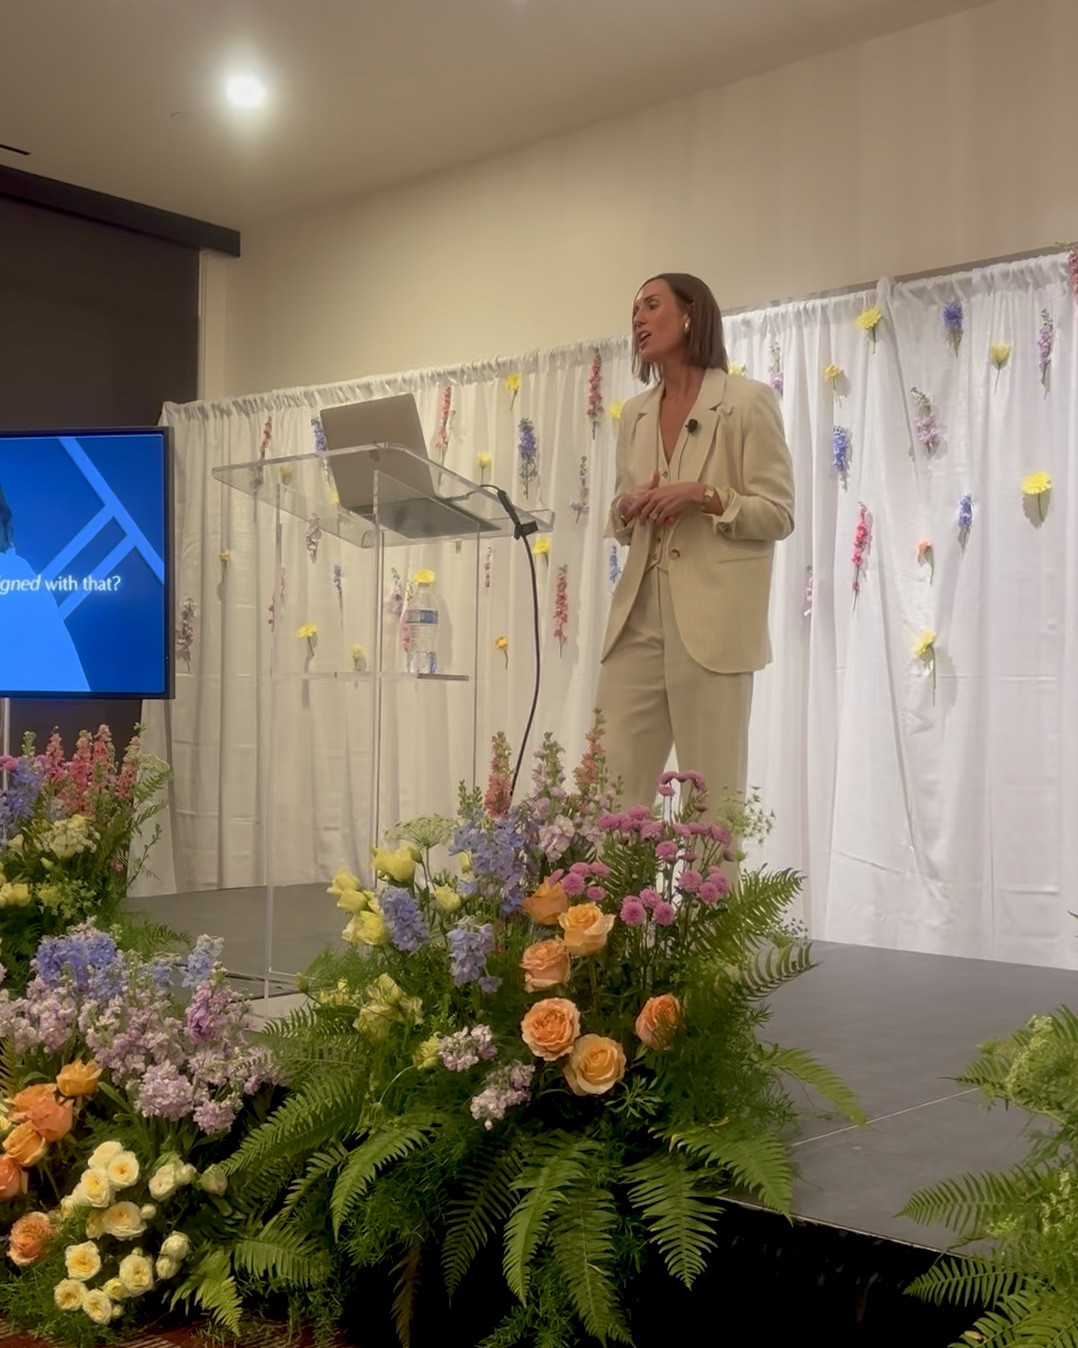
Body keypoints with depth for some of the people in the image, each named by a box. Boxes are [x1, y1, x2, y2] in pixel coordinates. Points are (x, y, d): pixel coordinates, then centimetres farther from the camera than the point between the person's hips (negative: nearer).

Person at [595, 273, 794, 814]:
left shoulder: (747, 401, 0)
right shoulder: (634, 414, 17)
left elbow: (779, 514, -3)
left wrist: (704, 495, -17)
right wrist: (627, 509, -1)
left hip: (713, 621, -5)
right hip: (638, 617, 5)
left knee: (713, 797, -1)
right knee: (610, 784, 1)